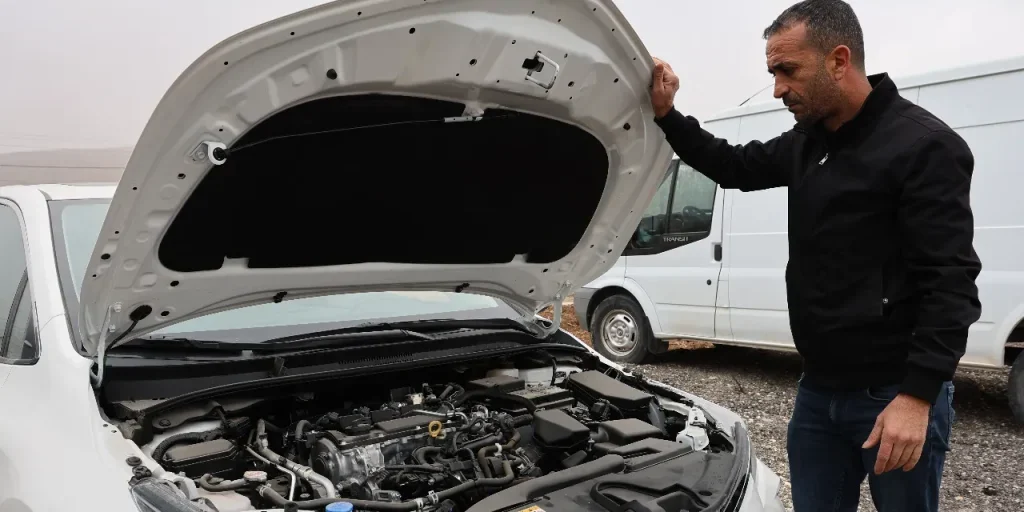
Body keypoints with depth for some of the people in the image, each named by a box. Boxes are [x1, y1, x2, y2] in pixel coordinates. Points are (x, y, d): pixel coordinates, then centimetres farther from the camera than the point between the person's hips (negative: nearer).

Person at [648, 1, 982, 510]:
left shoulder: (924, 146, -14)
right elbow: (737, 167, 22)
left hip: (895, 396, -7)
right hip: (818, 391, 7)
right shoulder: (807, 143, 9)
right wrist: (666, 115, 7)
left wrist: (917, 395, -24)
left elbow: (951, 282, -18)